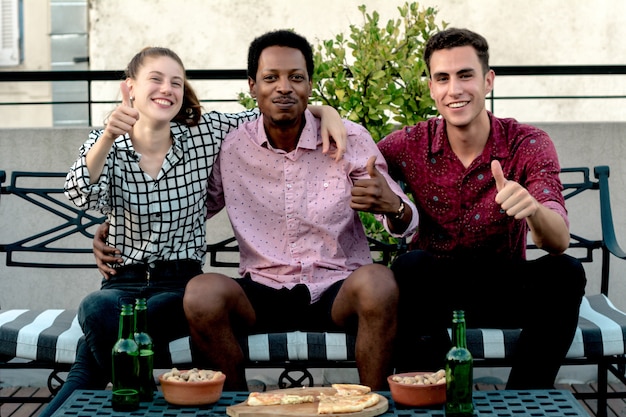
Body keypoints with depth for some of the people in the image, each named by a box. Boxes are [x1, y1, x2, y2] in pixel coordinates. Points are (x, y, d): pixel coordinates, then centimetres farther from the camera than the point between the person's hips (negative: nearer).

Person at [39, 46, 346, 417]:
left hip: (181, 284, -1)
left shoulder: (205, 135, 4)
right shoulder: (105, 145, 4)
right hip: (123, 281, 1)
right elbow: (82, 195, -15)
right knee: (98, 309, -37)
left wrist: (326, 111, -9)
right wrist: (108, 138, -32)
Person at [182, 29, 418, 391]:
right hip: (263, 293, 1)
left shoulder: (350, 140, -1)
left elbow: (406, 222, -2)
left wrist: (392, 206, -27)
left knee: (378, 282, -34)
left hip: (337, 291, -1)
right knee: (202, 292, -28)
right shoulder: (230, 147, 2)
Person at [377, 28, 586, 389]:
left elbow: (559, 242, -23)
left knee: (565, 272, -28)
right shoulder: (412, 146, -8)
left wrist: (534, 209, -48)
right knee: (411, 265, -32)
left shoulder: (528, 145, -12)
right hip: (432, 287, 0)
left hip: (503, 289, 0)